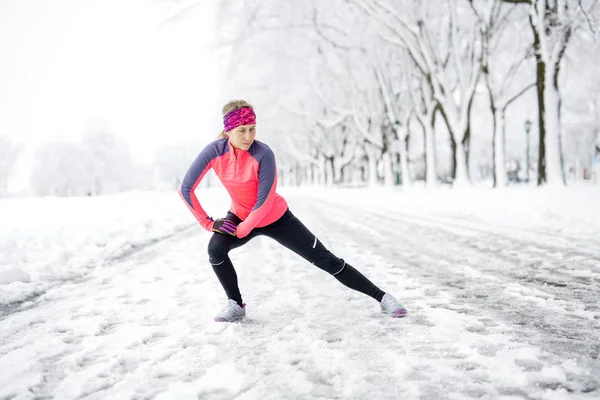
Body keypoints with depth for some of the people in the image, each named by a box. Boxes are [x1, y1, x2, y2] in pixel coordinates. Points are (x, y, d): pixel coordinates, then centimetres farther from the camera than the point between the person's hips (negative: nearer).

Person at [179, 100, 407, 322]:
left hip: (275, 218, -3)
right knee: (215, 248, -26)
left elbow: (264, 203, -27)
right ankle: (236, 305, -4)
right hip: (240, 216, 3)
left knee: (326, 261, -4)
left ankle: (381, 297, 6)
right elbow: (186, 189, -17)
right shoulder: (214, 151, -21)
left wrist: (241, 230, -22)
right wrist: (207, 222, -16)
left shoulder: (263, 154, -29)